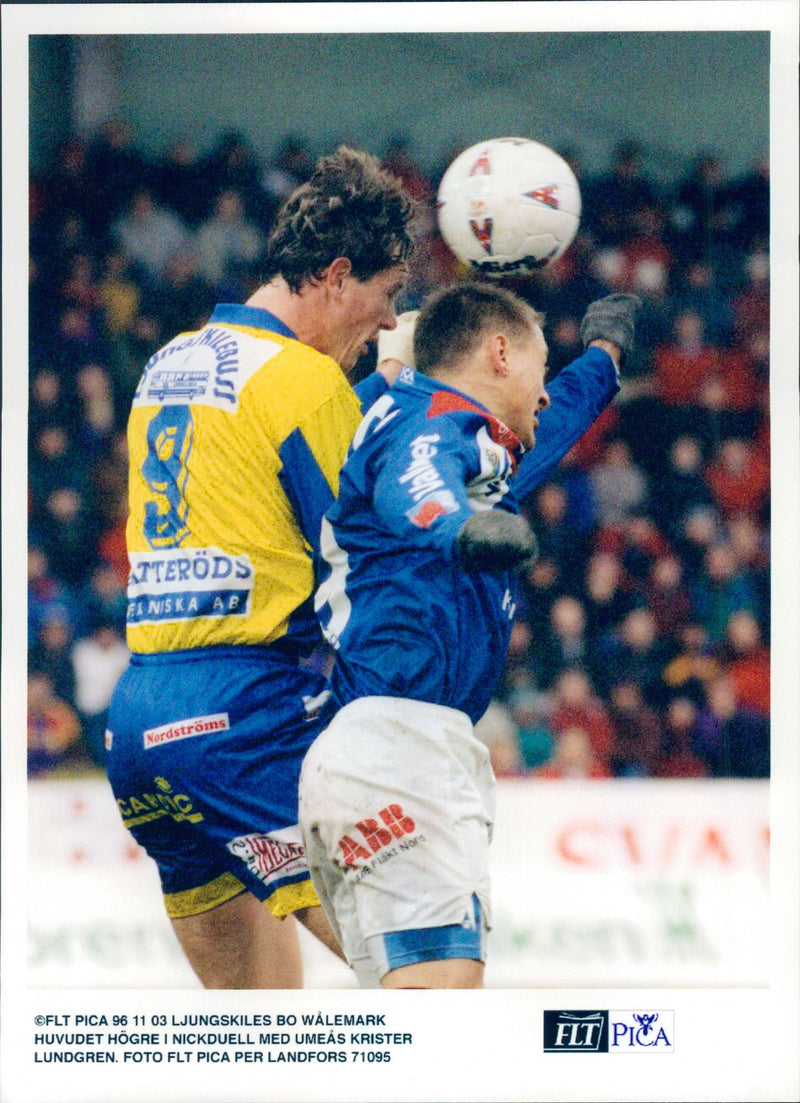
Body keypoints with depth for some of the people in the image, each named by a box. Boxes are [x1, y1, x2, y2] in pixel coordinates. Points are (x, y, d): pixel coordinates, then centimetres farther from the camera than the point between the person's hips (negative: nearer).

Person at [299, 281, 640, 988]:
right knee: (439, 980, -24)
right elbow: (413, 485, -26)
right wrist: (460, 526, -48)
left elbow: (546, 431, 56)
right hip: (394, 736, -11)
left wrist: (604, 353, 74)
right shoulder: (436, 421, 0)